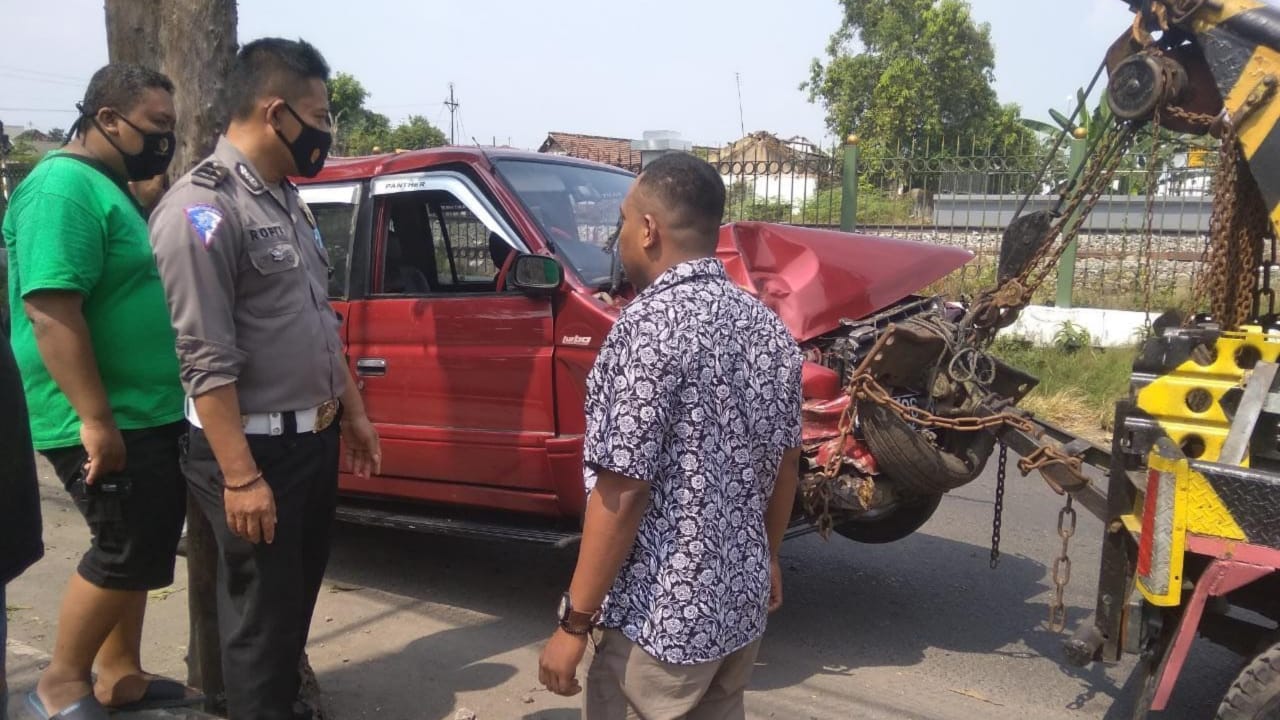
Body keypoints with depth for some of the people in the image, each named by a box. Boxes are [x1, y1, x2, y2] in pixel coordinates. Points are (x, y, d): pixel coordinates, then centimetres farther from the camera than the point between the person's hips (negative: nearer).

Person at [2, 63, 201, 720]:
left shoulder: (109, 188, 15)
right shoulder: (65, 187, -17)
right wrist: (96, 419, -28)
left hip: (146, 414, 10)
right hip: (106, 422, -10)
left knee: (139, 549, 15)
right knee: (128, 552, -3)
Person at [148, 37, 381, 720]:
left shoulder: (285, 198, 11)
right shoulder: (202, 208, -18)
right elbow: (205, 360, -22)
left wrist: (352, 412, 17)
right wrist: (241, 477, -23)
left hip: (314, 436, 9)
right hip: (254, 447, -9)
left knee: (299, 592, 22)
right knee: (262, 608, 5)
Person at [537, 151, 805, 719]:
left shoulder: (649, 325, -20)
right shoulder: (768, 325, 4)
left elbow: (621, 494, -22)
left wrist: (574, 622, -13)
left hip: (664, 615, -7)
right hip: (744, 600, 8)